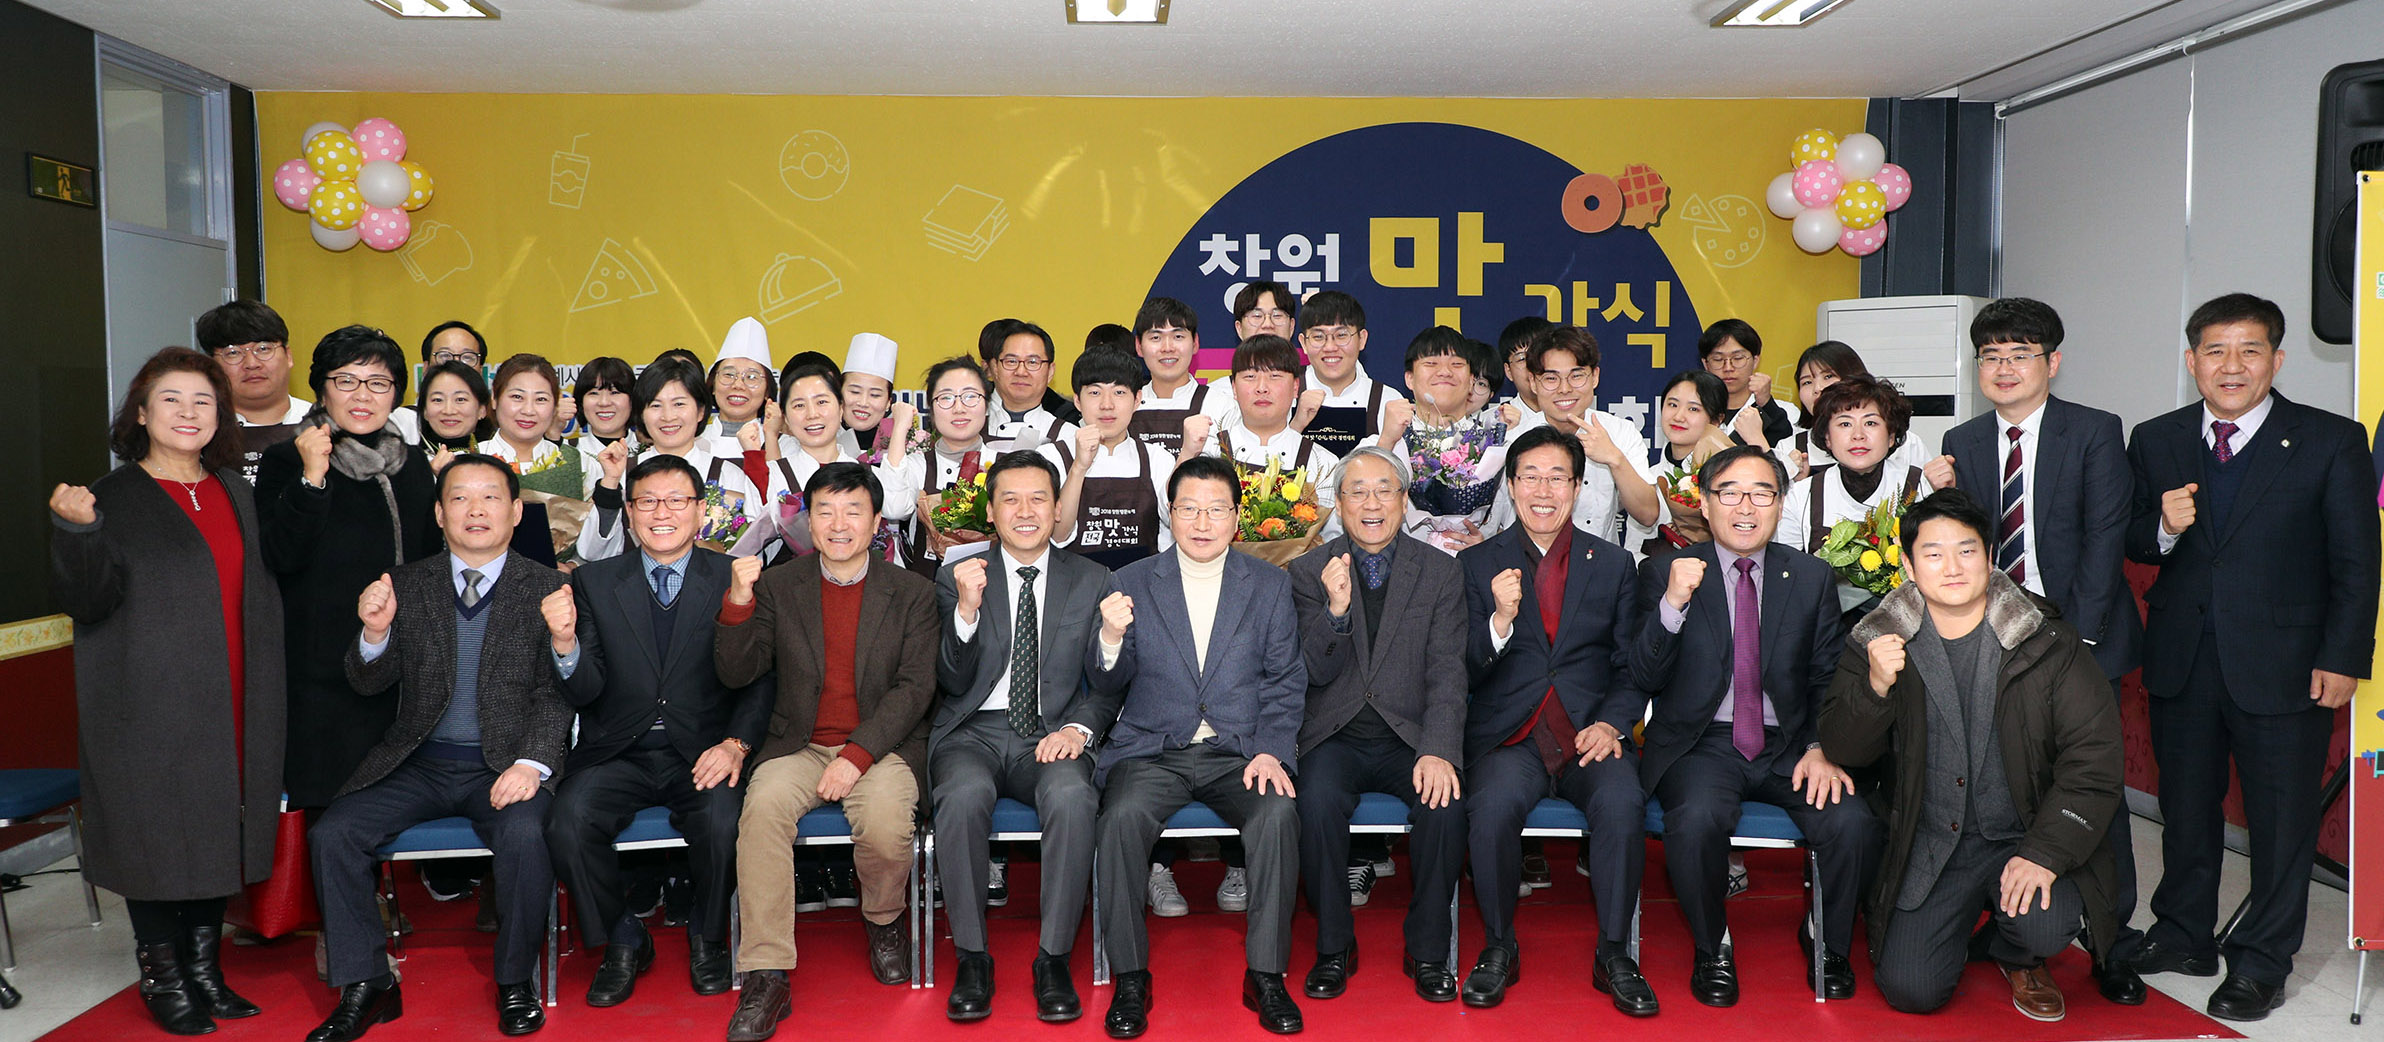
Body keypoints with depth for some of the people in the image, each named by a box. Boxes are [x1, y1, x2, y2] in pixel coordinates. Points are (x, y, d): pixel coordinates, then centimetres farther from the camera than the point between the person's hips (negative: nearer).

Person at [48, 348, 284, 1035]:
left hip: (231, 707, 5)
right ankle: (164, 979, 16)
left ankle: (205, 967, 22)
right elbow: (86, 599, -11)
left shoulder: (233, 490, 12)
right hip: (151, 712, -5)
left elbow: (262, 588, 17)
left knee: (220, 834, 10)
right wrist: (76, 532, -28)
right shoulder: (114, 498, -4)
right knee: (157, 834, 1)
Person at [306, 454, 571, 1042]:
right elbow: (368, 684, 7)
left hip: (504, 766, -3)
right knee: (332, 834, -17)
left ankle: (515, 982, -8)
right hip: (418, 765, 3)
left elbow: (555, 693, -3)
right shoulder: (404, 585, 10)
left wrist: (532, 763, -19)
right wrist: (375, 632, -15)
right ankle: (365, 987, -1)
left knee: (524, 834, -31)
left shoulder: (546, 589, 2)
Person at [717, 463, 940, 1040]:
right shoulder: (777, 586, 8)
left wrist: (857, 755, -17)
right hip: (799, 747, 1)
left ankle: (882, 919, 4)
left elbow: (915, 688, -5)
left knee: (886, 820, -31)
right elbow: (736, 673, 0)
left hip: (881, 748, -1)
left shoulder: (913, 593, 4)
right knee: (763, 804, -30)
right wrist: (738, 602, -17)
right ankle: (766, 978, -24)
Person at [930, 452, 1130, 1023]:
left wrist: (1079, 728, -12)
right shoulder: (957, 577, 7)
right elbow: (954, 682, -1)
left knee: (1073, 797, -33)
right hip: (974, 733, 0)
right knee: (963, 796, -34)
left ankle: (1054, 959, -19)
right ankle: (972, 959, -17)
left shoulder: (1091, 579, 10)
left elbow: (1108, 684, 9)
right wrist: (968, 609, -18)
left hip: (1051, 735, 0)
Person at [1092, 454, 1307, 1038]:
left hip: (1240, 750, 0)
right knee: (1122, 817, -29)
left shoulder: (1270, 585, 9)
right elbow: (1111, 682, 3)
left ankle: (1266, 975, -13)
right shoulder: (1133, 583, 7)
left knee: (1278, 814, -29)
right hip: (1152, 749, 0)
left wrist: (1273, 751, -10)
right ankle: (1130, 979, -13)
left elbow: (1286, 681, 6)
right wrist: (1111, 638, -19)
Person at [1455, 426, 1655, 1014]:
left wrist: (1612, 724, -8)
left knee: (1623, 804, -31)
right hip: (1507, 737, -1)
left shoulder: (1613, 564, 13)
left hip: (1590, 735, 1)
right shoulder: (1476, 564, 9)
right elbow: (1465, 674, 3)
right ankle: (1499, 948, -7)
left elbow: (1632, 667, 11)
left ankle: (1613, 953, -9)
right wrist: (1499, 619, -15)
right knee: (1491, 806, -32)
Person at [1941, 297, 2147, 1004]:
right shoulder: (1962, 443, 9)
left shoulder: (2095, 432, -1)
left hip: (2079, 636, -3)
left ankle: (2113, 948, 11)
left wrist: (2076, 636, -14)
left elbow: (2105, 540, -7)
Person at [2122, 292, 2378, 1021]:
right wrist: (2165, 528, -14)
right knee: (2185, 807, 15)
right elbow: (2133, 543, 8)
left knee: (2281, 817, 6)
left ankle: (2261, 962, 22)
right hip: (2181, 661, 3)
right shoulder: (2155, 442, 5)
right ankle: (2183, 936, 32)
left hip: (2283, 667, -3)